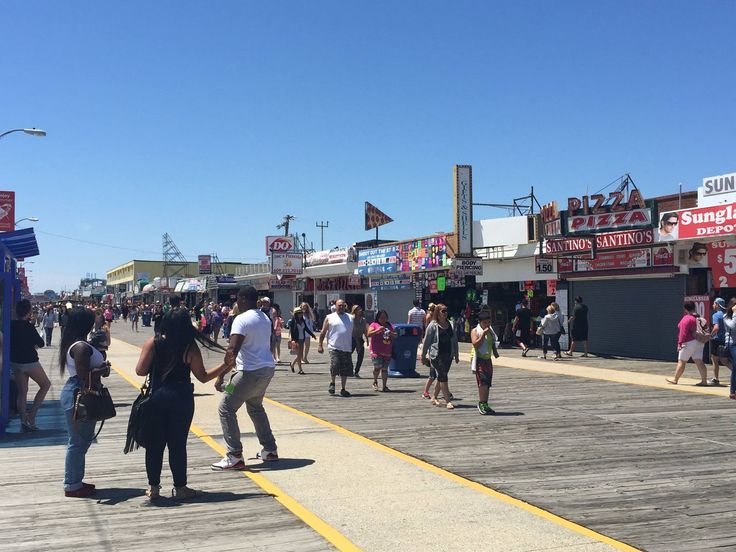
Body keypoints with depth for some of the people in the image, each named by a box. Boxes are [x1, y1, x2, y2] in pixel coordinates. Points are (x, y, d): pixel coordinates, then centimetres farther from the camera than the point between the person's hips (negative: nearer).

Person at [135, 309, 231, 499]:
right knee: (178, 444, 7)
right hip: (181, 399, -1)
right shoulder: (190, 348, -8)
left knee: (154, 443, 11)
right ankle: (179, 488, 14)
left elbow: (140, 370, -8)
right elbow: (203, 376, -3)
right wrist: (225, 365, 7)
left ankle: (153, 487, 18)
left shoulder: (153, 343, -6)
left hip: (157, 397, 1)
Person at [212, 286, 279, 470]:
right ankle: (270, 450, 28)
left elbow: (232, 350, -22)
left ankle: (234, 457, -4)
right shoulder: (265, 318, 14)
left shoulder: (242, 319, -14)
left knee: (226, 408, 0)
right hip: (268, 368, 9)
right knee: (255, 407, 27)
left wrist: (220, 376, -18)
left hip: (251, 372, -9)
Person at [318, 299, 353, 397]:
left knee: (345, 370, 3)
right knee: (334, 366, -13)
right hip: (334, 347, -3)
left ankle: (343, 389, 16)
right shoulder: (329, 317, 4)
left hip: (347, 348, 3)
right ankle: (332, 383, 14)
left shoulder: (350, 318, 13)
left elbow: (354, 333, 19)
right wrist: (320, 345, -1)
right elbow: (323, 332, 5)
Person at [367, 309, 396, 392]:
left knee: (385, 369, 5)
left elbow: (395, 335, 19)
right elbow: (368, 334, -8)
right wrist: (378, 330, -19)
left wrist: (391, 333, -3)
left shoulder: (389, 325, 17)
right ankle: (375, 382, 10)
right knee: (378, 366, -16)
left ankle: (384, 387, 10)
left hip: (387, 352, 4)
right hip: (376, 351, -4)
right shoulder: (374, 324, 2)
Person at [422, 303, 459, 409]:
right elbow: (426, 341, -3)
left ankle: (434, 397, 27)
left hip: (448, 355, 6)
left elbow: (454, 340, 15)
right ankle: (448, 401, -10)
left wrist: (456, 355, 15)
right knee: (443, 377, -10)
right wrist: (423, 356, -1)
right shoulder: (433, 325, -6)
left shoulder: (450, 325, 9)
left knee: (441, 377, 11)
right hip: (437, 355, -6)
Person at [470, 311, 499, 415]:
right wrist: (483, 334, -23)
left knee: (488, 383, 8)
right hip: (479, 359, -7)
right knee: (483, 382, -18)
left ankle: (485, 405, 17)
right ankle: (481, 403, -12)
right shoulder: (475, 331, -6)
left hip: (488, 359, 7)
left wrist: (495, 352, 8)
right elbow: (475, 344, -19)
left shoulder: (491, 331, 14)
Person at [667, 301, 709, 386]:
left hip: (689, 343, -8)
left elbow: (683, 332, -18)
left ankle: (675, 380, 12)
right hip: (700, 343, 8)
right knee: (699, 362, 4)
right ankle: (704, 381, -2)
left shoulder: (686, 319, -14)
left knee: (681, 362, 3)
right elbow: (703, 330, 15)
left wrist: (680, 343, -16)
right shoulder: (699, 318, 11)